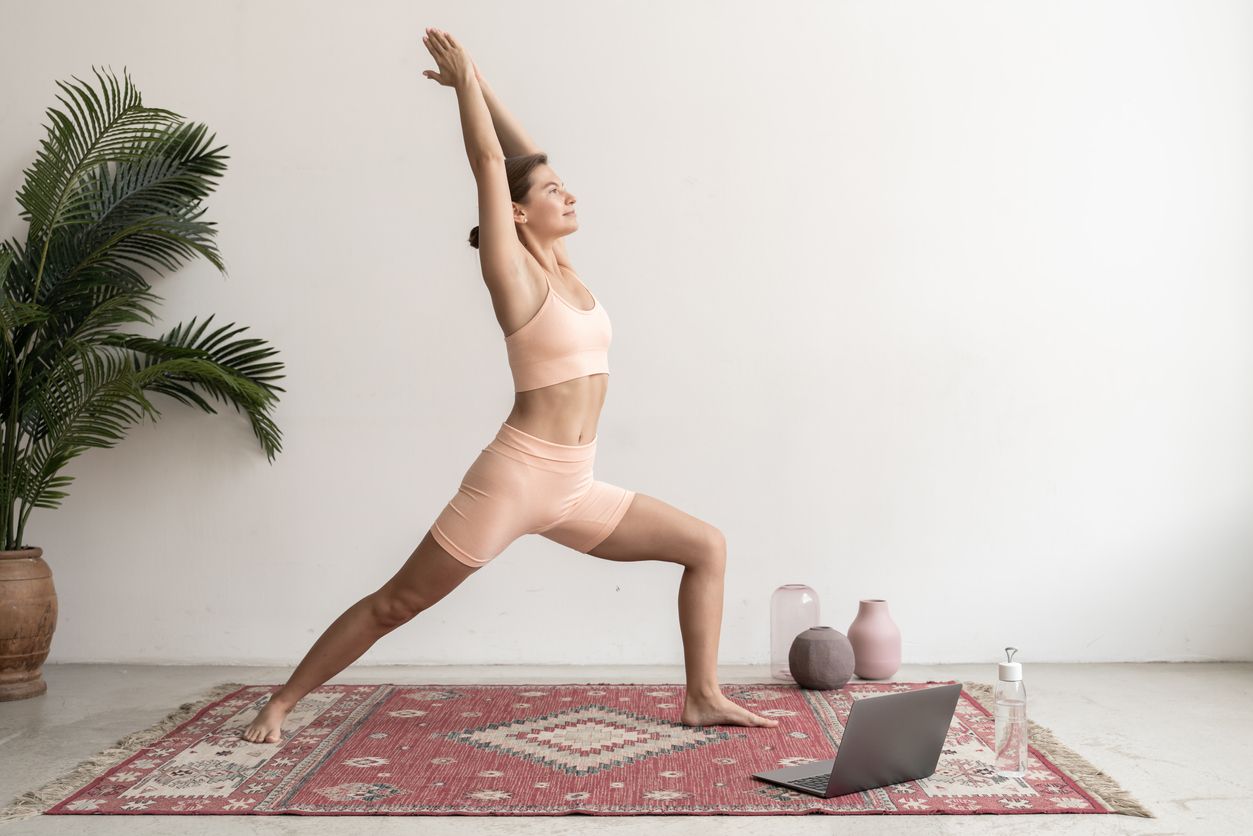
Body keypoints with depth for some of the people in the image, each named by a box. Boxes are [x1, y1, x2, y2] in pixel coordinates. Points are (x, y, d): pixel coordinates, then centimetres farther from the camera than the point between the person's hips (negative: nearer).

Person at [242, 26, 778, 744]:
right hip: (515, 477, -7)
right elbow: (491, 164, -10)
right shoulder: (515, 275, -7)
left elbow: (525, 157, 14)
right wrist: (465, 79, 1)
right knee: (394, 604, 2)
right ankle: (282, 702, 19)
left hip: (574, 490, 7)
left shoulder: (564, 269, 11)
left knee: (707, 546, 5)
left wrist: (475, 80, 18)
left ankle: (703, 698, 12)